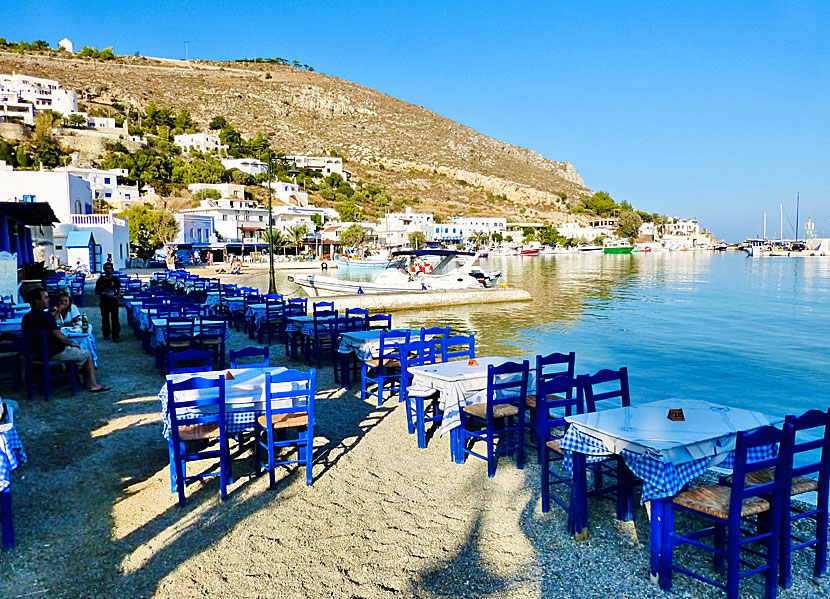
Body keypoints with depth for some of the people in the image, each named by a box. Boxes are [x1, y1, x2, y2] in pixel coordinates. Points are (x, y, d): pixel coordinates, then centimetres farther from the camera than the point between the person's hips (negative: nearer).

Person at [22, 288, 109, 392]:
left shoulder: (26, 318, 5)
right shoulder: (45, 316, -23)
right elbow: (58, 336, -22)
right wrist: (72, 343, -6)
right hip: (54, 353, -10)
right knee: (87, 355, 7)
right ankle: (93, 385, 6)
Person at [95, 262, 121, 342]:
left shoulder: (115, 279, 3)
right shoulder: (100, 280, 1)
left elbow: (119, 290, 10)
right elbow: (96, 291, 8)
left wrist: (117, 296, -10)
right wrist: (101, 293, -13)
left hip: (114, 302, -1)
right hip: (104, 302, 1)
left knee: (115, 319, -3)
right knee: (105, 319, 9)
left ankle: (116, 335, 0)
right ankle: (106, 334, 23)